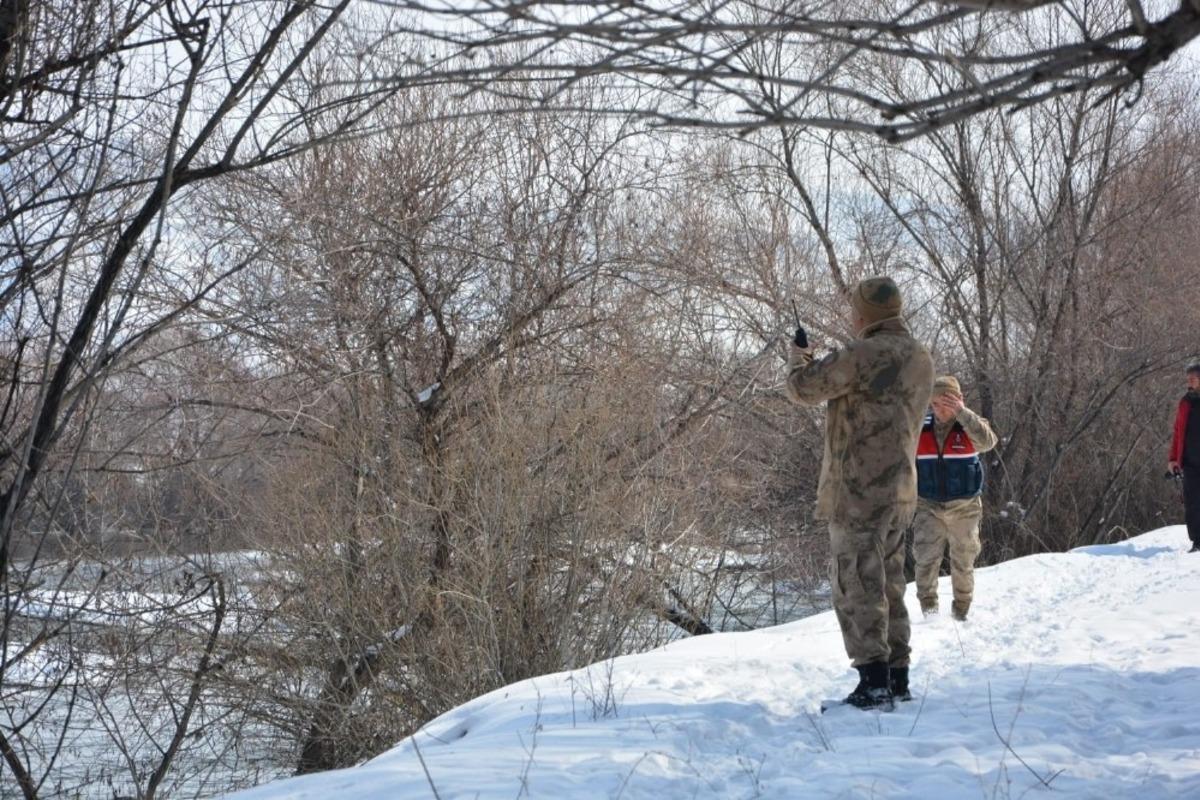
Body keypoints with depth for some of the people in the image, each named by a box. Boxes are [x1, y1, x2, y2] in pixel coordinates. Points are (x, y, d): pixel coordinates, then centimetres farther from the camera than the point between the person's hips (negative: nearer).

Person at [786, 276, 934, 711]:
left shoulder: (864, 354, -17)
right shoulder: (920, 359, 12)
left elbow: (805, 387, -9)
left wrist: (797, 357, 13)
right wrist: (822, 363, 22)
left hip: (859, 491, -9)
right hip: (899, 491, 9)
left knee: (857, 584, -6)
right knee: (888, 584, 16)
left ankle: (873, 683, -9)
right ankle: (896, 676, 20)